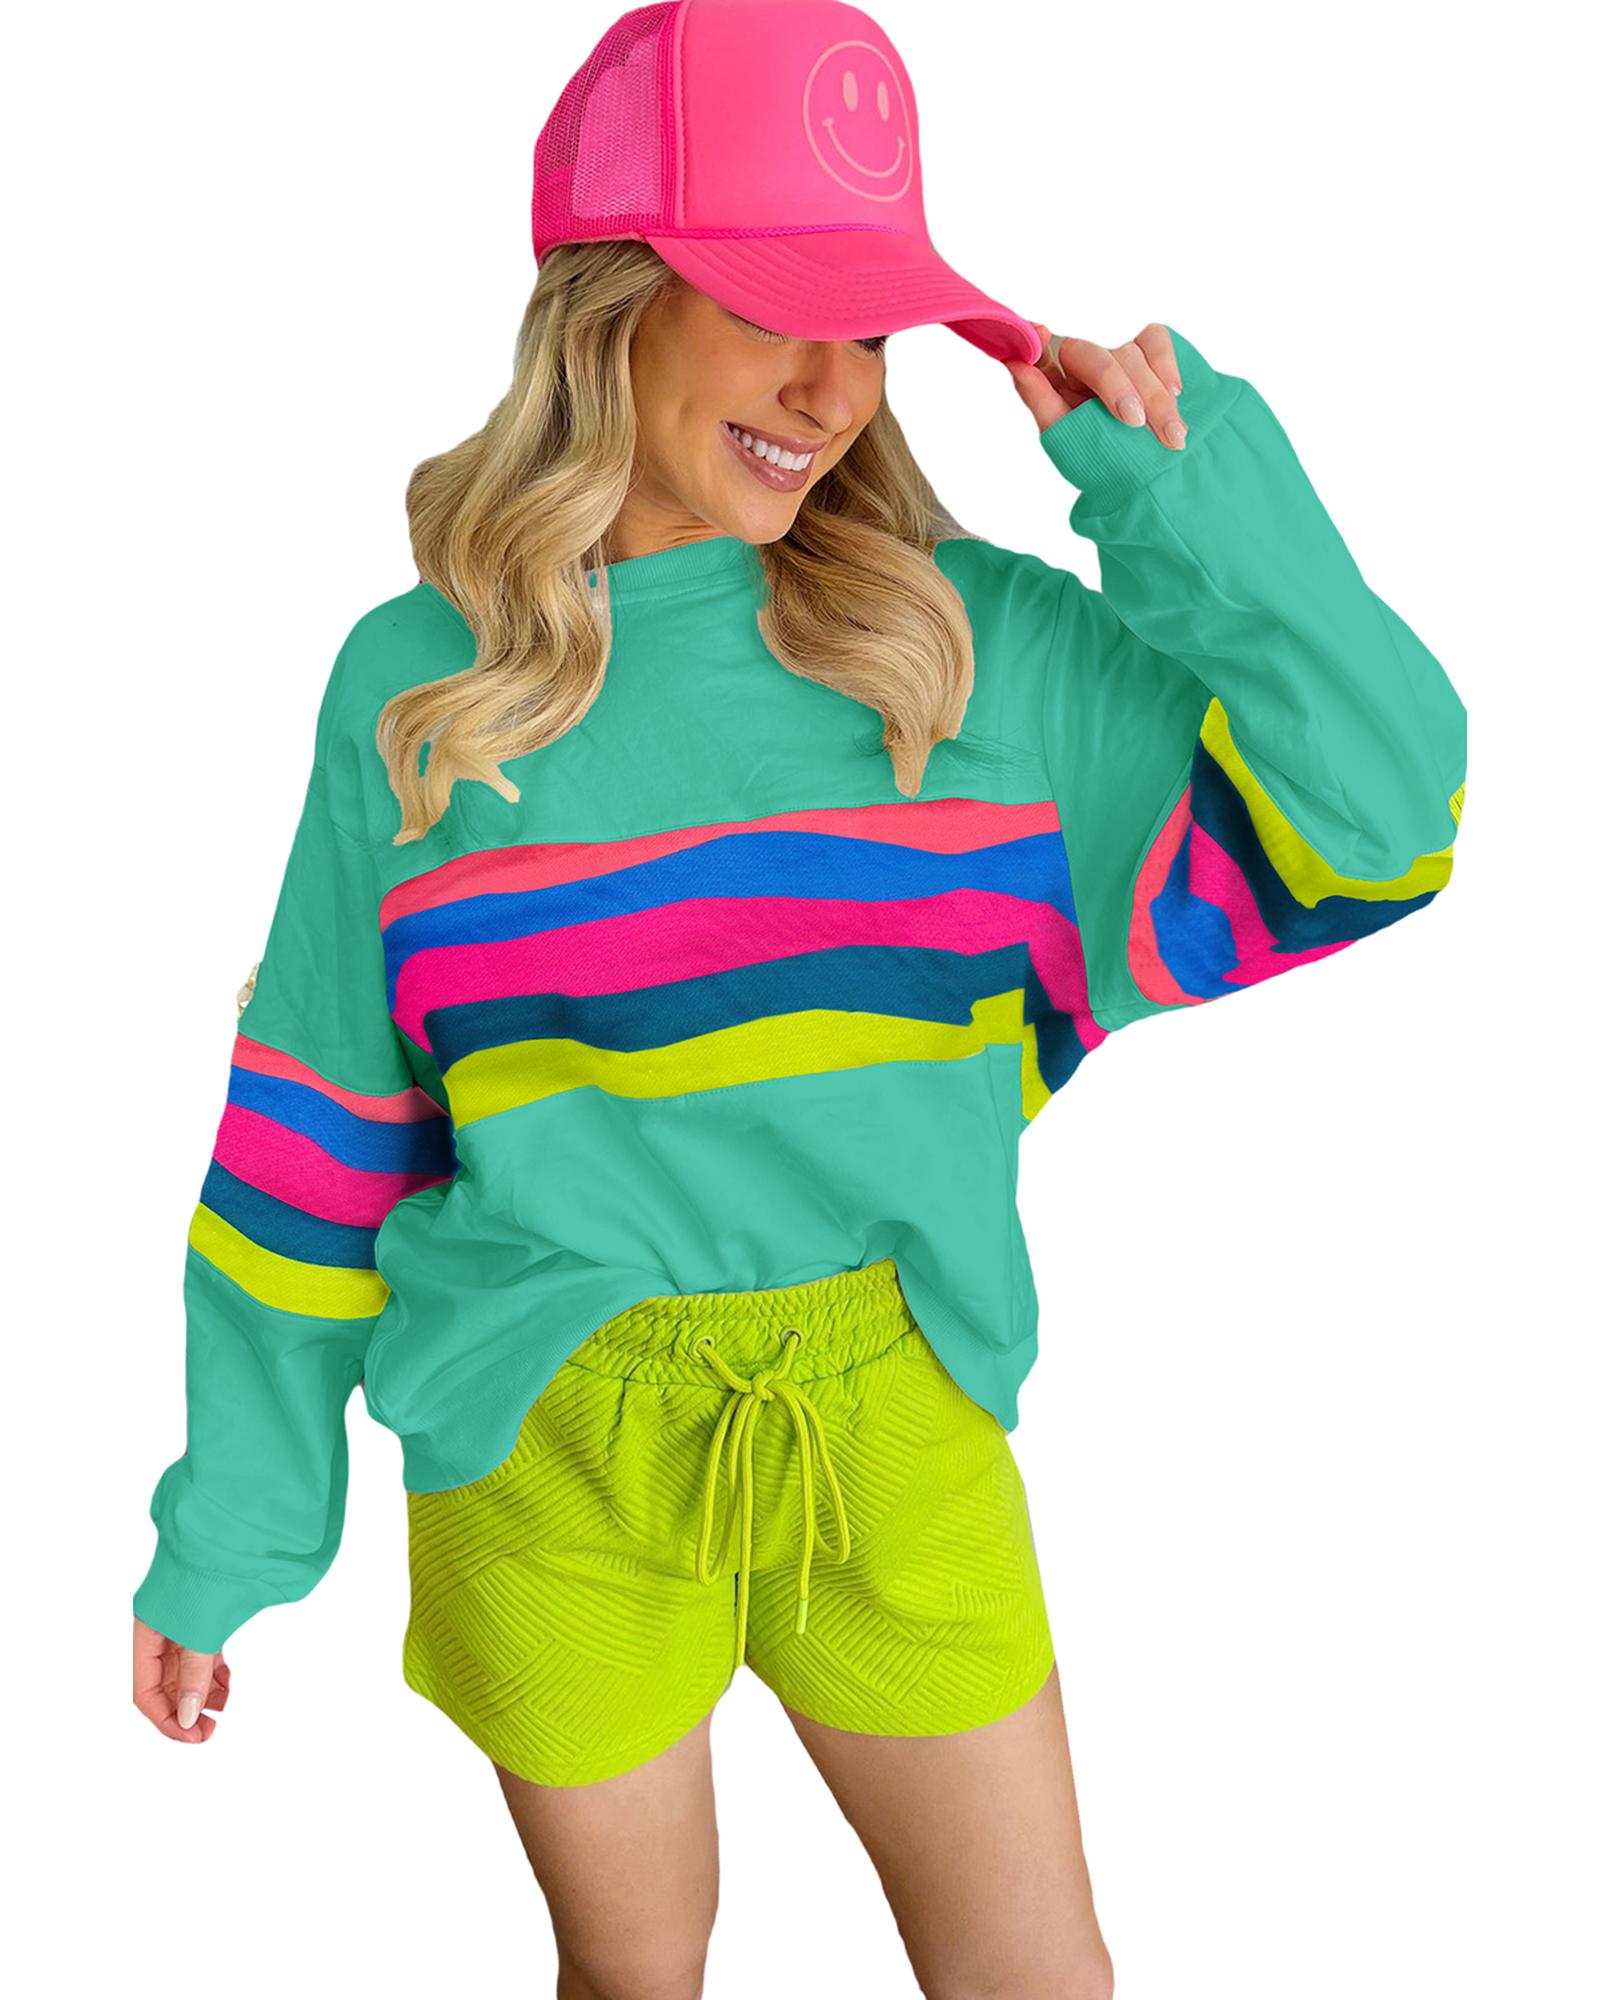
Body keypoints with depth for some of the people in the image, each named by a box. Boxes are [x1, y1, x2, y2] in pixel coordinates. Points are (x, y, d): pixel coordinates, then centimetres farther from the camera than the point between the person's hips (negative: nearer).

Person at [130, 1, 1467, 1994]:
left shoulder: (970, 637, -4)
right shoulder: (415, 683, -4)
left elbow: (1371, 826, -7)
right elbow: (310, 1133, 2)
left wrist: (1192, 498, -15)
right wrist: (229, 1525, 6)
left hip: (904, 1431, 1)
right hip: (556, 1456, -1)